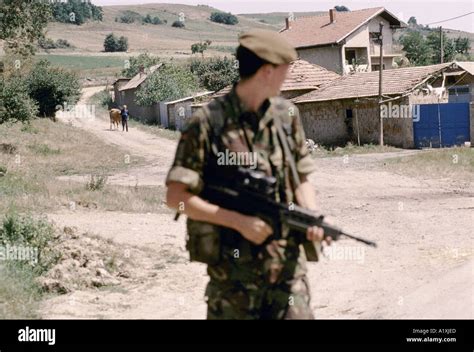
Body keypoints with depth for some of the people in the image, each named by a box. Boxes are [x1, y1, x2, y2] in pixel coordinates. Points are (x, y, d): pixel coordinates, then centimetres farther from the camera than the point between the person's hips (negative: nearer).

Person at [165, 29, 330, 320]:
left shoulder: (287, 115, 7)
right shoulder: (207, 123, -9)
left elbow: (301, 178, 13)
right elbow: (176, 197, -10)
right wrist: (239, 222, -16)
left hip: (288, 264, 4)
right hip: (233, 271, -3)